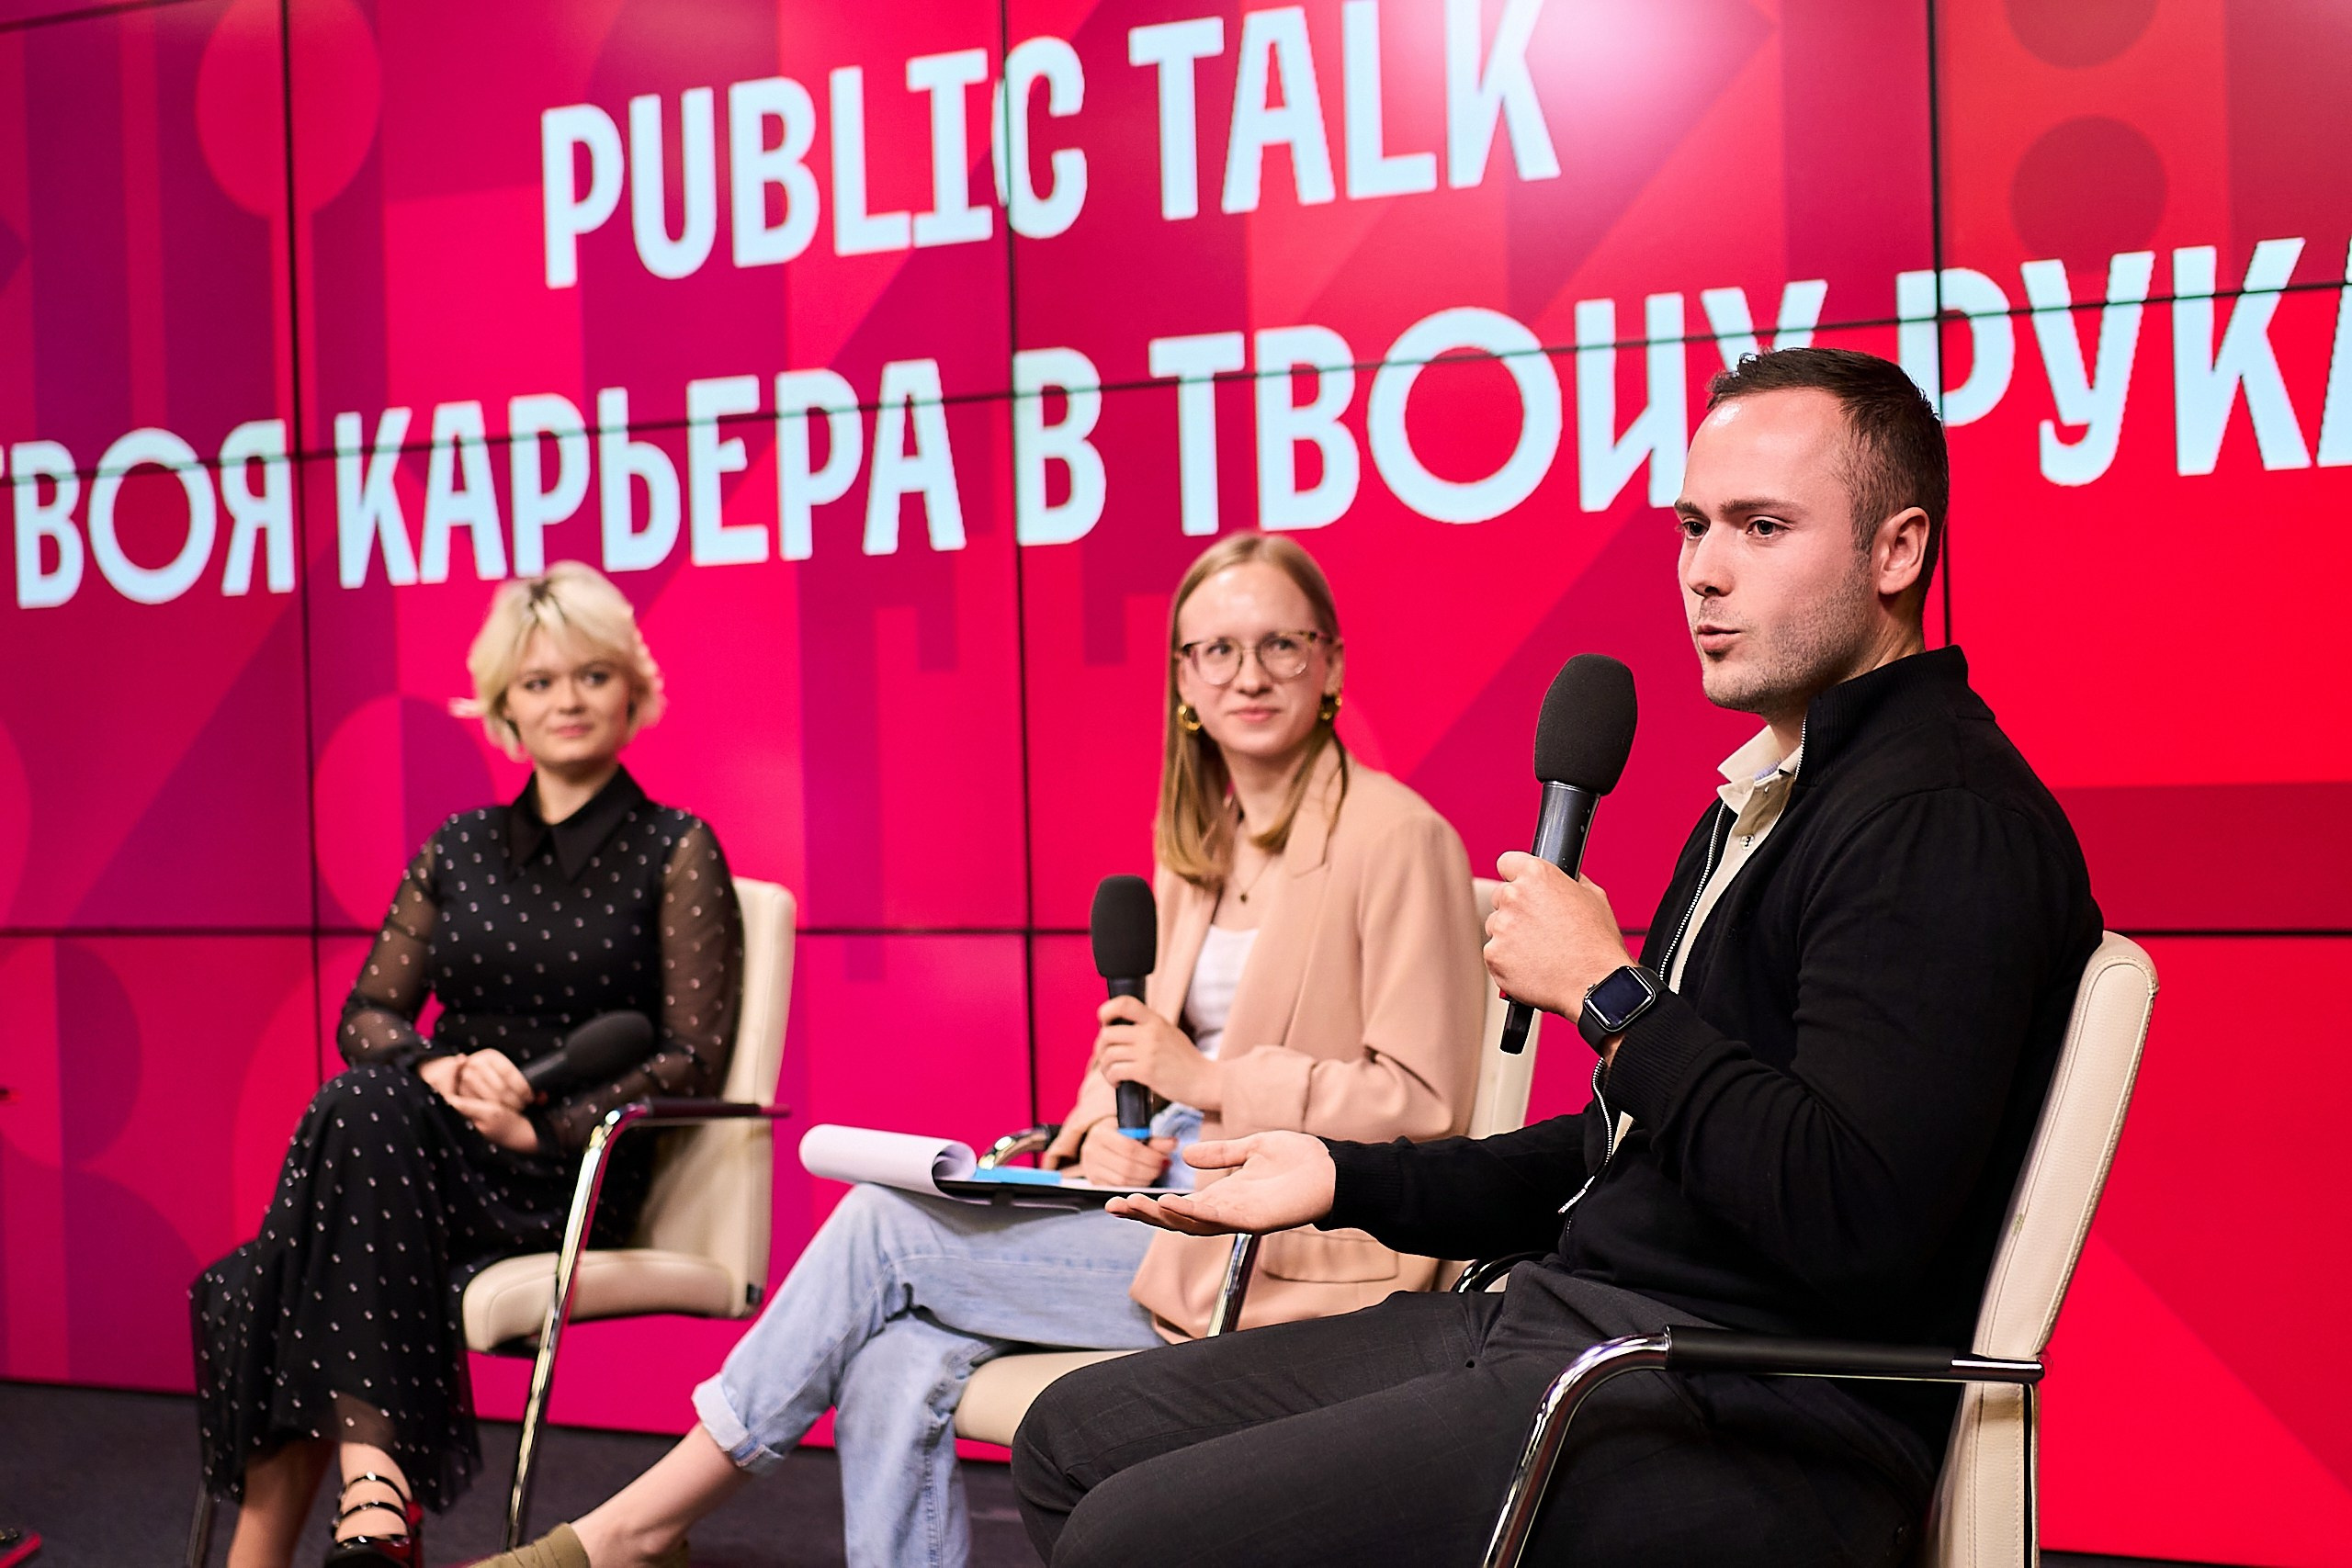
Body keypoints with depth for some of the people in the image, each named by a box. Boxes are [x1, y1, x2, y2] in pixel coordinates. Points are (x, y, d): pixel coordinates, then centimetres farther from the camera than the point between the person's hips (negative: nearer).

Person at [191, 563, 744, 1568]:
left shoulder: (676, 853, 4)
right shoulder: (459, 849, 17)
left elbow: (693, 1058, -3)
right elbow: (367, 1014, 14)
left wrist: (541, 1126, -16)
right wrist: (437, 1069, -9)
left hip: (573, 1175, -4)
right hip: (430, 1147, 4)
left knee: (362, 1113, -31)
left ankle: (369, 1486, -35)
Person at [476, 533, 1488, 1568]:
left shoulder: (1397, 837, -9)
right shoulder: (1198, 843, 15)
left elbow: (1424, 1100, -13)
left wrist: (1208, 1078, -16)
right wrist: (1110, 1128, -3)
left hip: (1287, 1257, -7)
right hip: (1172, 1202, 7)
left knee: (884, 1224, -13)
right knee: (895, 1374, -16)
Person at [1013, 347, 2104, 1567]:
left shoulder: (1950, 821, -15)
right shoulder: (1773, 791, 19)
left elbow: (1854, 1217, -26)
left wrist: (1606, 994, -15)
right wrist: (1346, 1180, 16)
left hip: (1749, 1420, -10)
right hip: (1558, 1324, 10)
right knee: (1077, 1434, 9)